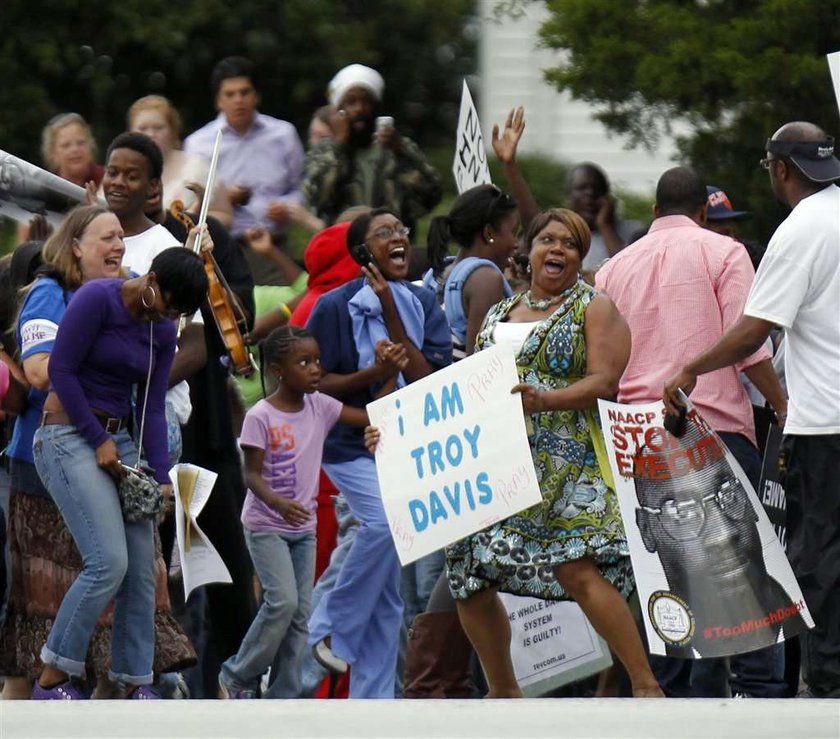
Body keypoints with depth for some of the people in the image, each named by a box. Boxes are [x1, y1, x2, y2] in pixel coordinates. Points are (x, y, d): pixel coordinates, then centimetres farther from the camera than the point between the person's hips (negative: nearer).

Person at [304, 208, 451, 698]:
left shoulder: (423, 305, 3)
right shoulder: (336, 307, -7)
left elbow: (430, 380, -8)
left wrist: (391, 314, -13)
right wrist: (371, 375, -20)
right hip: (352, 445, -4)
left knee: (389, 590, 5)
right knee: (386, 520, -31)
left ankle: (373, 696, 11)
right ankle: (334, 628, -12)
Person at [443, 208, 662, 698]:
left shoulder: (595, 309, 4)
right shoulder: (498, 315, 21)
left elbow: (604, 382, -8)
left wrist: (544, 400, -24)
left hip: (564, 463, -6)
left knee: (577, 569, -23)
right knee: (469, 581, 2)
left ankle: (645, 684, -19)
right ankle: (504, 693, 19)